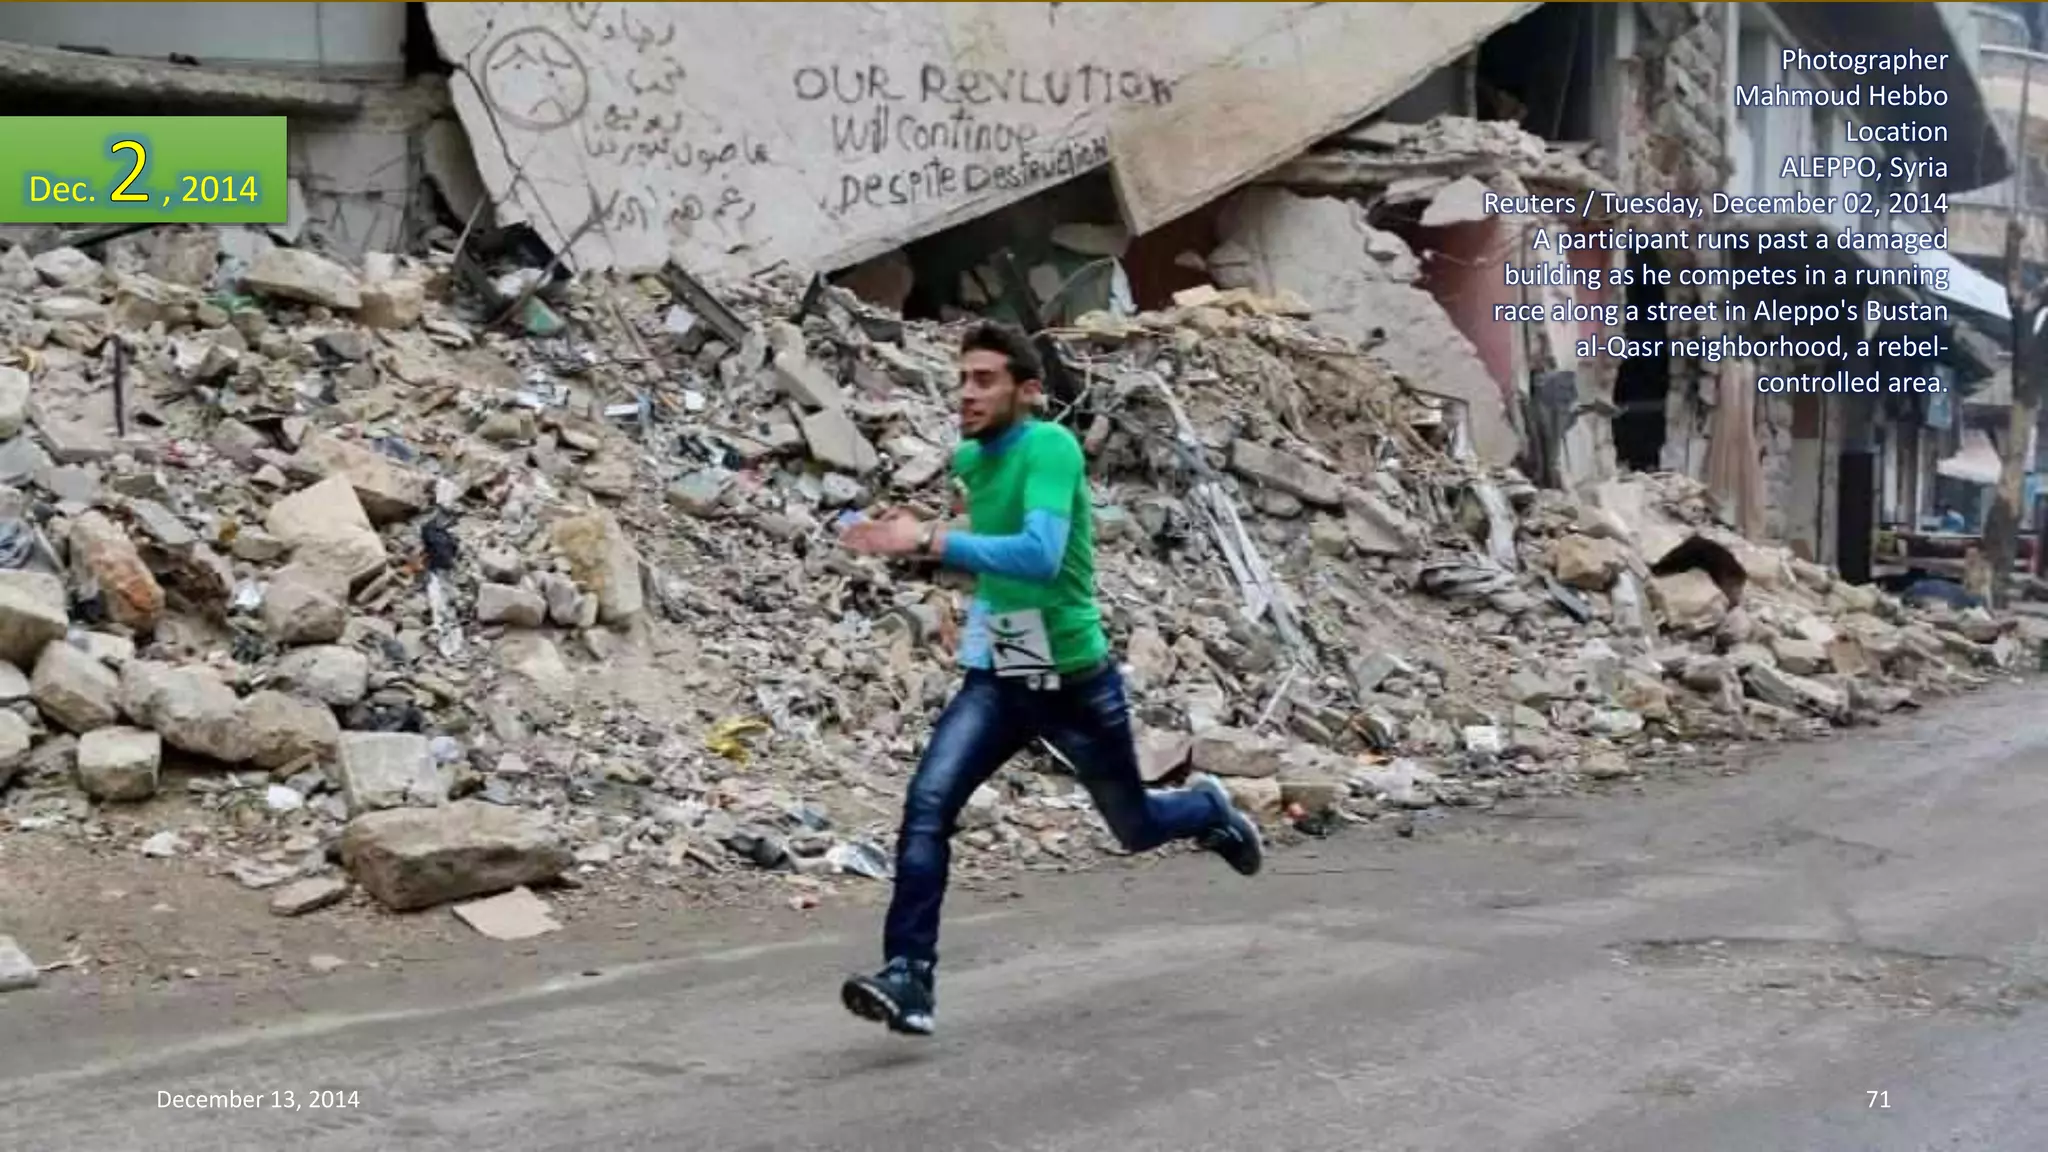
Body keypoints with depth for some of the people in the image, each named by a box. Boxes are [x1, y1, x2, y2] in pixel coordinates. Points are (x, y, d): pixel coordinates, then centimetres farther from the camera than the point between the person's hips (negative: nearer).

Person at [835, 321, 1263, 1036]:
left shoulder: (1050, 448, -20)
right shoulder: (969, 459, 3)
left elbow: (1040, 554, -35)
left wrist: (929, 541, -39)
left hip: (1077, 679, -5)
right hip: (997, 680, 5)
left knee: (1136, 828, 14)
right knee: (927, 805, -17)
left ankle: (1208, 809, 49)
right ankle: (910, 978, -16)